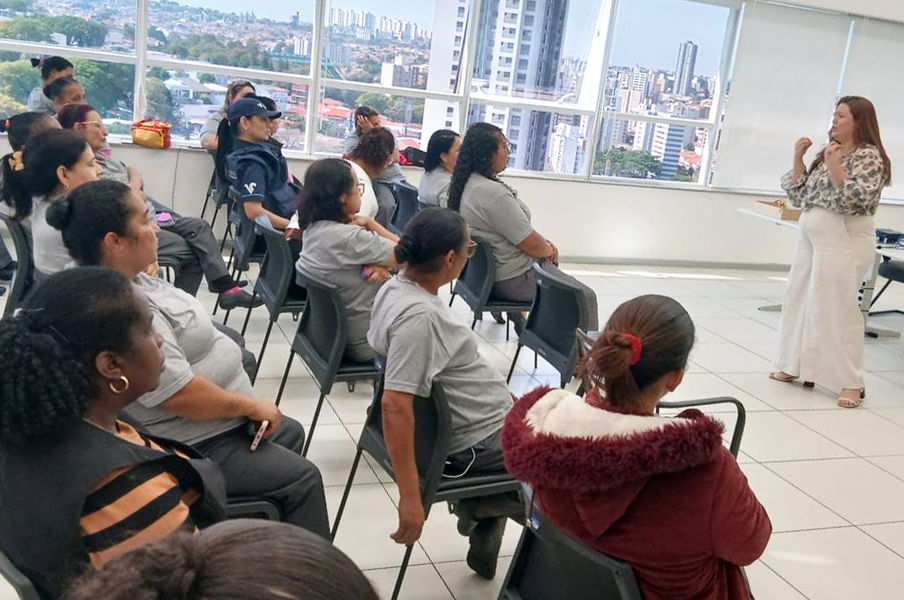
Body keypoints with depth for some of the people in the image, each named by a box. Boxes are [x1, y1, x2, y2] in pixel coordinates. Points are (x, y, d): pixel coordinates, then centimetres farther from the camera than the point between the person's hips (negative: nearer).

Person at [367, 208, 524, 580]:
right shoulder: (419, 315, -30)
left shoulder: (395, 288, -2)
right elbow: (395, 406, -34)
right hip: (479, 441, -9)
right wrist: (410, 498, -33)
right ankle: (486, 507, 10)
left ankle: (481, 505, 20)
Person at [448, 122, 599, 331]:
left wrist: (545, 243, 6)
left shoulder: (471, 183, 4)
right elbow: (531, 244, -22)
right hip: (512, 279, -10)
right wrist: (549, 250, -1)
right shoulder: (492, 192, -28)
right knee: (585, 297, 0)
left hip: (488, 268, 10)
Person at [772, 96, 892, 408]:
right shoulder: (828, 153, 14)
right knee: (798, 301, 11)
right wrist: (798, 159, 3)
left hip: (843, 241, -8)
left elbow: (856, 201, -20)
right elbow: (799, 196, 13)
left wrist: (834, 167, -23)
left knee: (835, 308, -8)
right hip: (810, 237, 8)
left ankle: (851, 382, 0)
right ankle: (795, 366, 23)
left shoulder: (868, 156, -8)